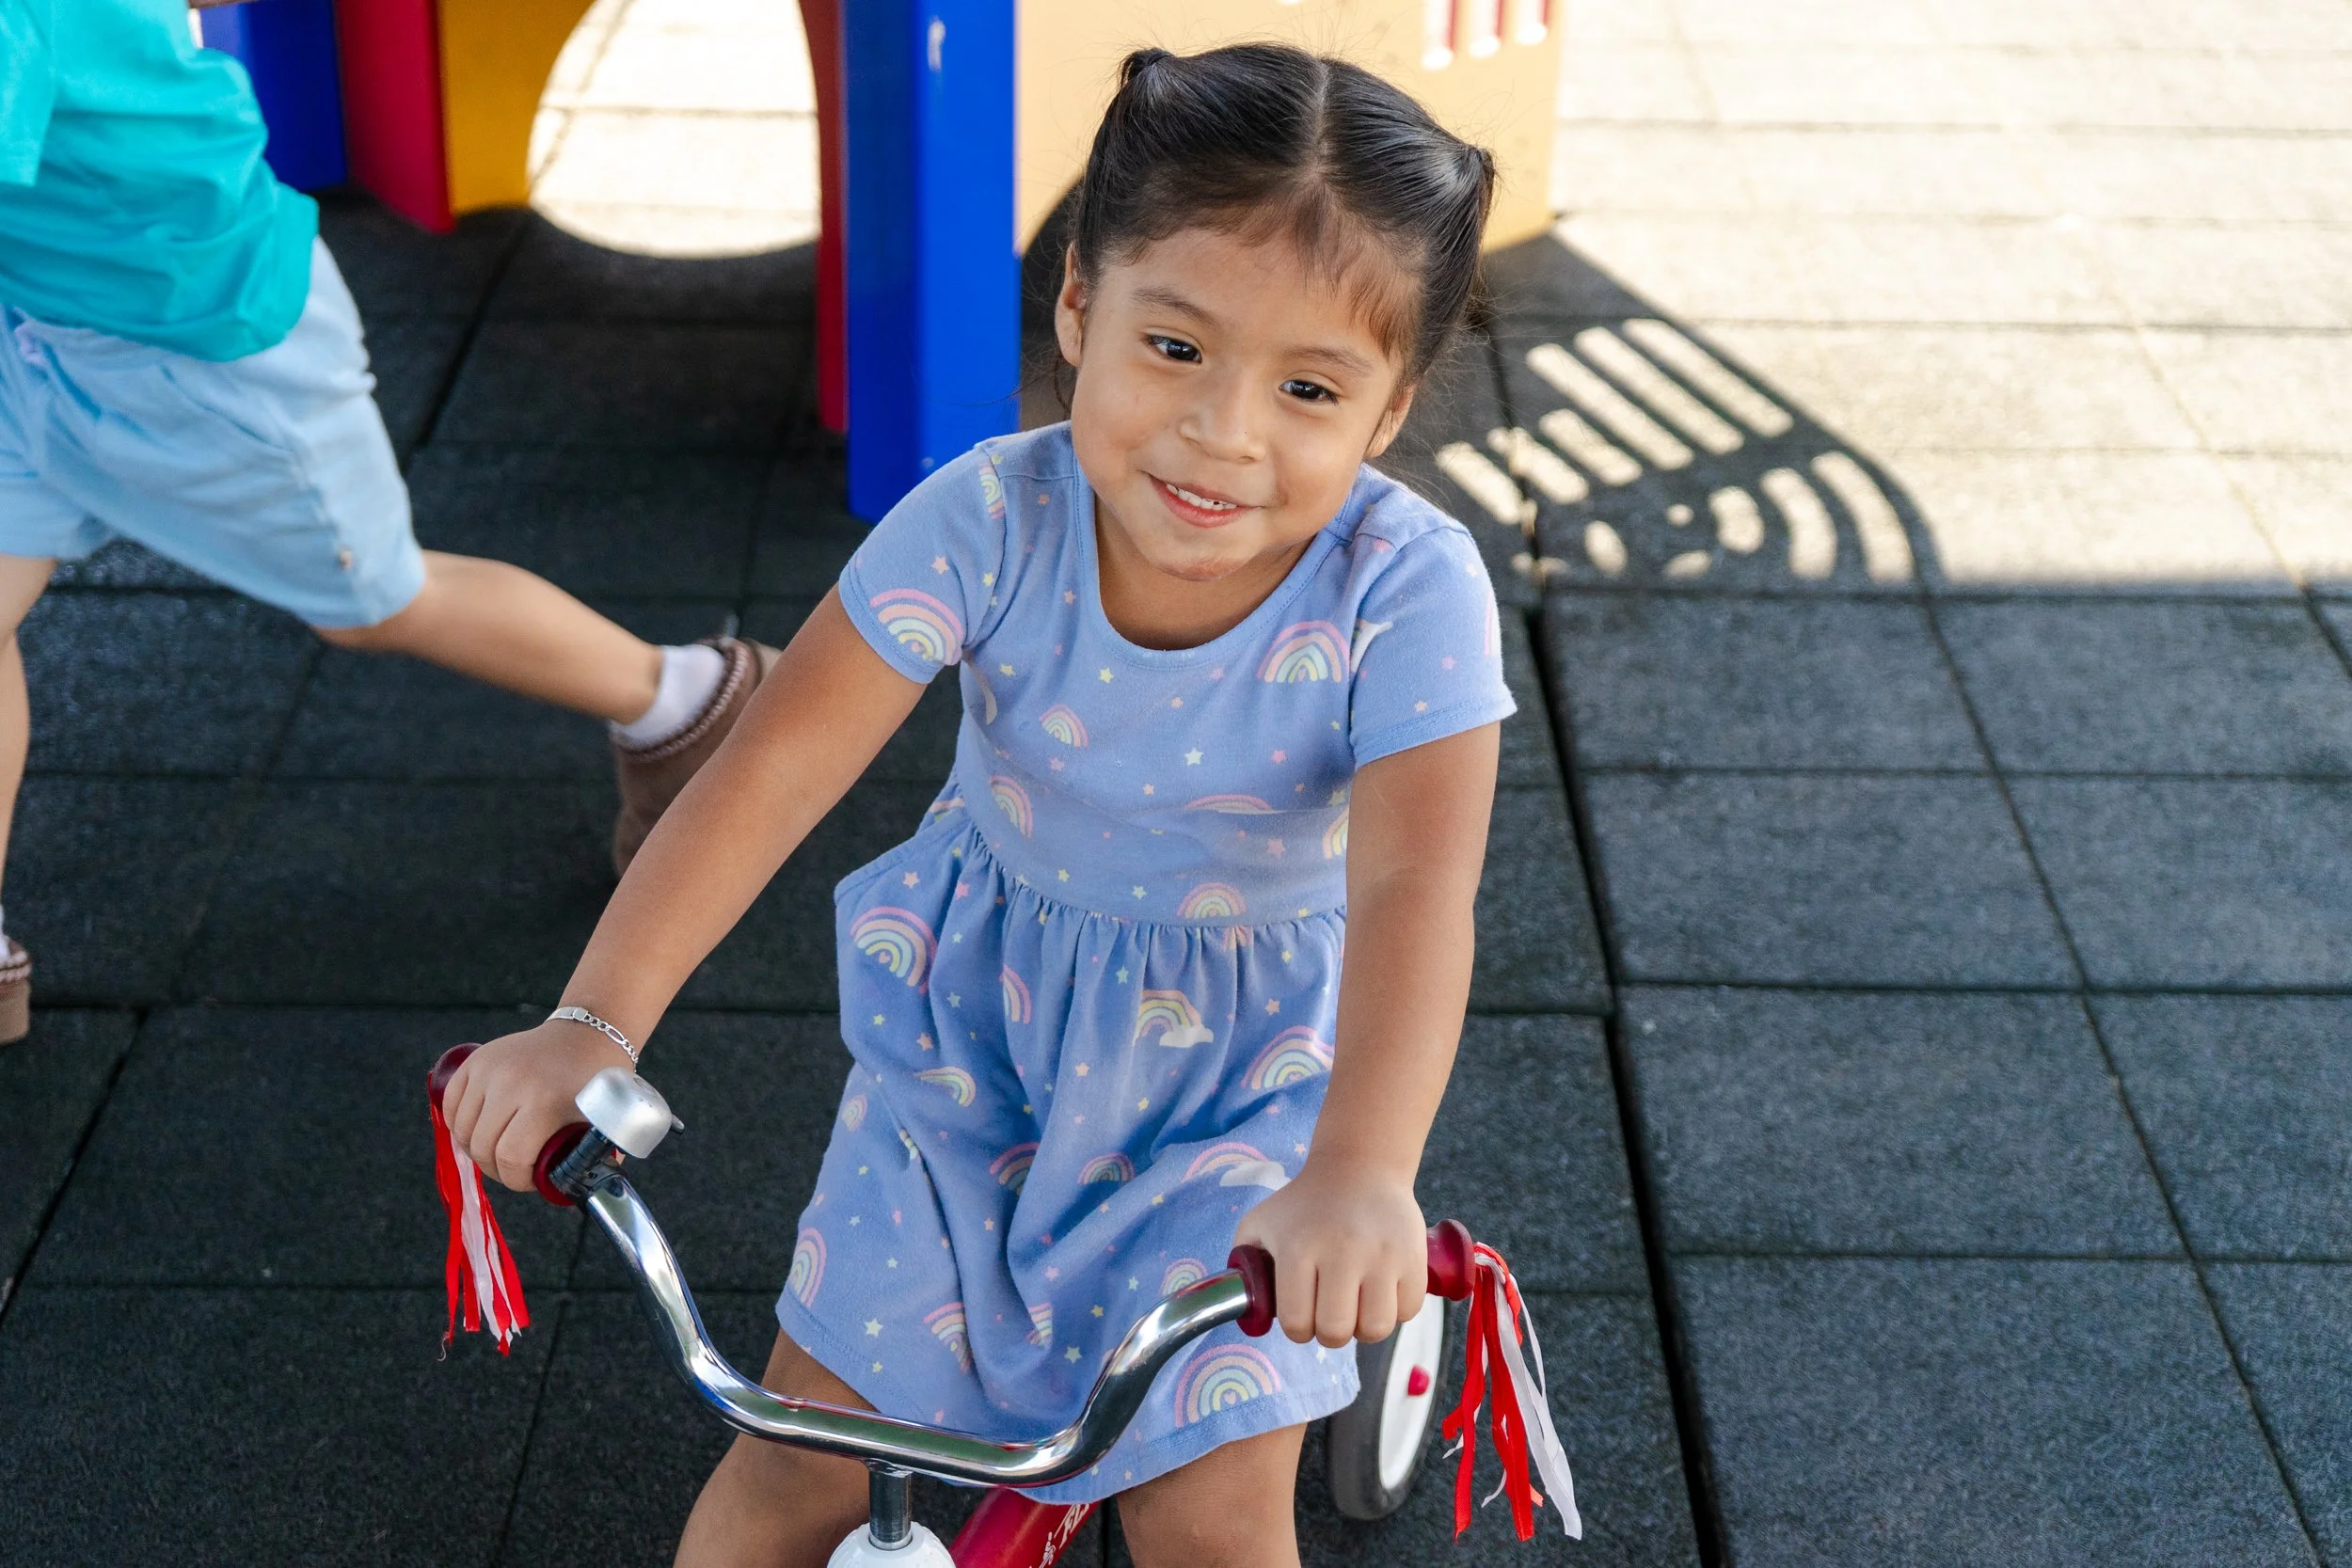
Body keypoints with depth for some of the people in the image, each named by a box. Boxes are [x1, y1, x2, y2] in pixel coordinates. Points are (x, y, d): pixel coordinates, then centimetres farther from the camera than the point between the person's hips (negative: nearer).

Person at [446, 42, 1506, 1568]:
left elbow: (1414, 886, -37)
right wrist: (596, 1021, -38)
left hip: (1240, 1068, -1)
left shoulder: (1406, 587, -26)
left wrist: (1359, 1170, -54)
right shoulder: (993, 518, -23)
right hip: (981, 1020, 2)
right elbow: (773, 768, -26)